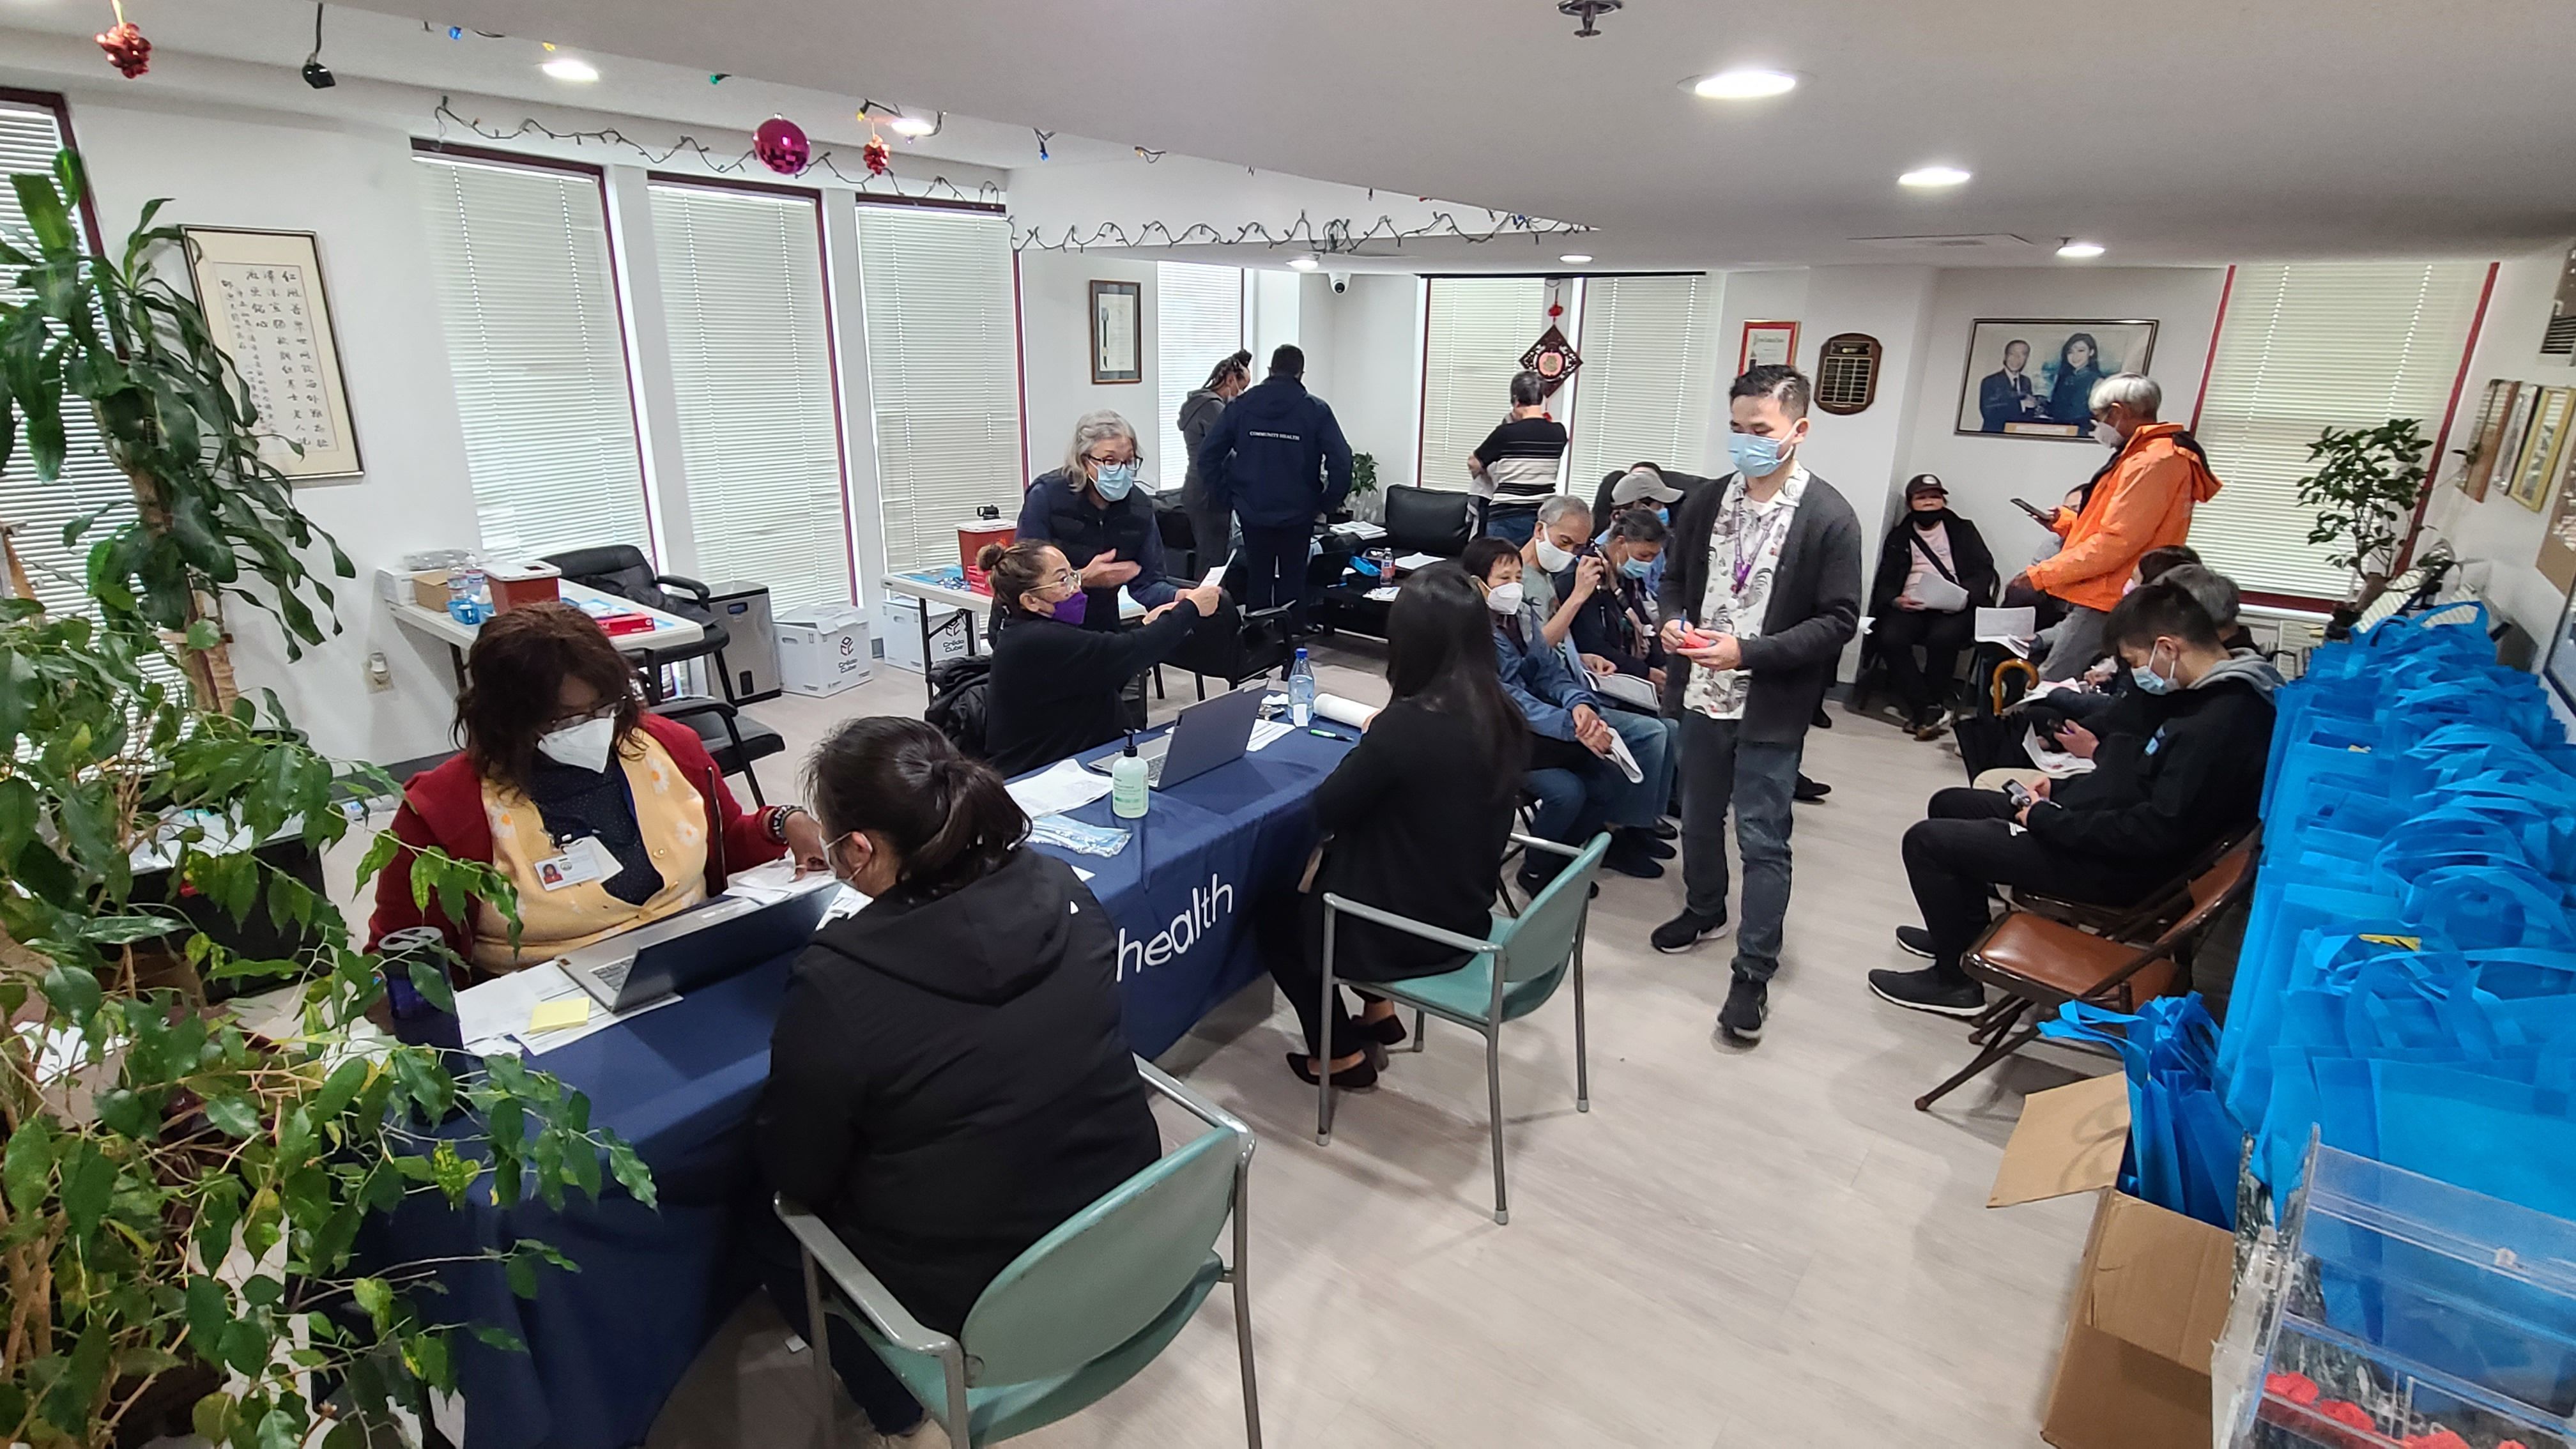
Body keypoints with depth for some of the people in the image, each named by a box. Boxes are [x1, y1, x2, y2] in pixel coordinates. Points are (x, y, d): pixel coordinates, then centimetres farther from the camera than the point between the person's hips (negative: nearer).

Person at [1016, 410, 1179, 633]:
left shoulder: (1139, 507, -3)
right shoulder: (1046, 496, -15)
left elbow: (1147, 582, -4)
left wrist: (1179, 597, -24)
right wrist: (1082, 578, -31)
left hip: (1100, 630, 4)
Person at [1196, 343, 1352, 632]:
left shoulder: (1241, 405, 0)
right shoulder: (1316, 410, -7)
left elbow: (1207, 455, -3)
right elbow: (1341, 463, -14)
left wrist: (1225, 497, 5)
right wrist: (1327, 503, 0)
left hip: (1253, 513, 2)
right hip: (1297, 514, -2)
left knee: (1257, 583, 14)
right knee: (1292, 584, 11)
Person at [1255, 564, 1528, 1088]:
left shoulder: (1407, 724, -29)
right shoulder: (1502, 716, -7)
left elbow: (1325, 812, -16)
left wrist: (1368, 744, -2)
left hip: (1404, 932, -7)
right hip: (1466, 914, 7)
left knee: (1275, 914, 21)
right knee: (1332, 868, 30)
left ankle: (1342, 1055, 27)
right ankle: (1378, 1012, 34)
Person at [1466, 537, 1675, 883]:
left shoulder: (1523, 615, 7)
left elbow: (1552, 671, 4)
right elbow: (1511, 699, -22)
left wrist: (1579, 704, -18)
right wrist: (1572, 727, -30)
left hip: (1545, 712, 7)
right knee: (1567, 791, -30)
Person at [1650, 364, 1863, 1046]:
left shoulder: (1829, 518, -12)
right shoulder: (1708, 503, 3)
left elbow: (1839, 621, -13)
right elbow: (1675, 577, 14)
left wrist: (1747, 651, -22)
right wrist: (1672, 619, -9)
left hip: (1771, 708, -5)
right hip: (1703, 696, 5)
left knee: (1763, 840, 1)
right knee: (1699, 817, 20)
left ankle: (1753, 973, 12)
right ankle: (1703, 910, 44)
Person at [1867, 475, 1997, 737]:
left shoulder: (1963, 530, 20)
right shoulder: (1899, 536, 22)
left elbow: (1985, 571, 9)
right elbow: (1885, 580, 12)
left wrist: (1967, 597, -13)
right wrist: (1895, 600, -11)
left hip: (1955, 608, -1)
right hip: (1910, 607, 1)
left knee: (1942, 637, -35)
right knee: (1890, 638, -32)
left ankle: (1928, 709, -19)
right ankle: (1924, 710, -24)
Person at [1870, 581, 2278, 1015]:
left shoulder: (2222, 723, -27)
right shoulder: (2218, 694, 4)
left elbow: (2157, 833, -28)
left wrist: (2047, 820, -17)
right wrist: (2063, 791, 7)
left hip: (2121, 869, -10)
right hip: (2124, 835, 10)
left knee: (1926, 840, -10)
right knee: (1950, 805, 18)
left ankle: (1955, 980, 7)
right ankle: (1961, 933, 33)